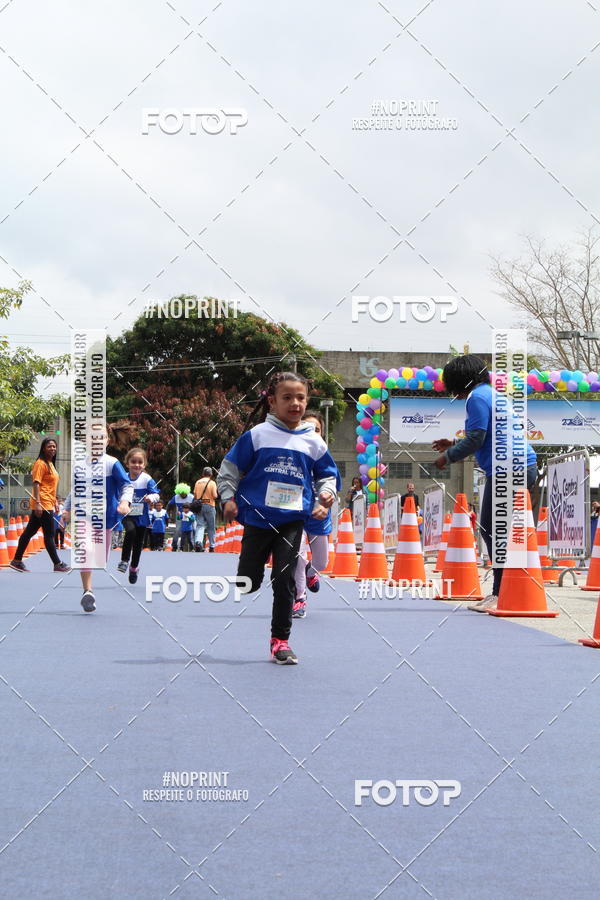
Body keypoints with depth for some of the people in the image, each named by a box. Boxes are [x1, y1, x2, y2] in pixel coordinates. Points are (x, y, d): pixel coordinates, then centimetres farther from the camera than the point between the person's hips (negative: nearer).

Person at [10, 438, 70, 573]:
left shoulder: (51, 464, 18)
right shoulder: (41, 463, -10)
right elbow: (36, 483, -17)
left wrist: (55, 502, 24)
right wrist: (38, 503, -24)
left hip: (48, 504, 10)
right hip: (42, 504, -10)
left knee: (29, 532, 11)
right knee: (49, 535, -3)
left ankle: (17, 560, 15)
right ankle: (58, 564, 2)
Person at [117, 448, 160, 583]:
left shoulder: (147, 479, -8)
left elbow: (156, 494, -18)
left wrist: (151, 497, -39)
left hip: (141, 516, 0)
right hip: (127, 514, 0)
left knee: (138, 543, 10)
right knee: (130, 531, -30)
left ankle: (134, 567, 33)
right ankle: (124, 560, -16)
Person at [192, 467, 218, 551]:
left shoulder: (198, 482, 6)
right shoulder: (212, 483, -6)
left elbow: (195, 495, 7)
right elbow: (215, 496, -12)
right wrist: (215, 496, 10)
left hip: (199, 506, 2)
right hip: (209, 506, -2)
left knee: (200, 525, -2)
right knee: (211, 527, 8)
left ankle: (198, 541, -27)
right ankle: (211, 547, 13)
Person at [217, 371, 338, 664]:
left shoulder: (313, 442, 5)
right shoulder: (257, 435, -2)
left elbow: (327, 474, 17)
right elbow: (229, 468, 4)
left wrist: (325, 495, -2)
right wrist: (228, 498, -6)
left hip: (292, 520, 1)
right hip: (257, 517, -1)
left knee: (285, 580, -3)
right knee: (248, 582, 2)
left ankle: (280, 640, 6)